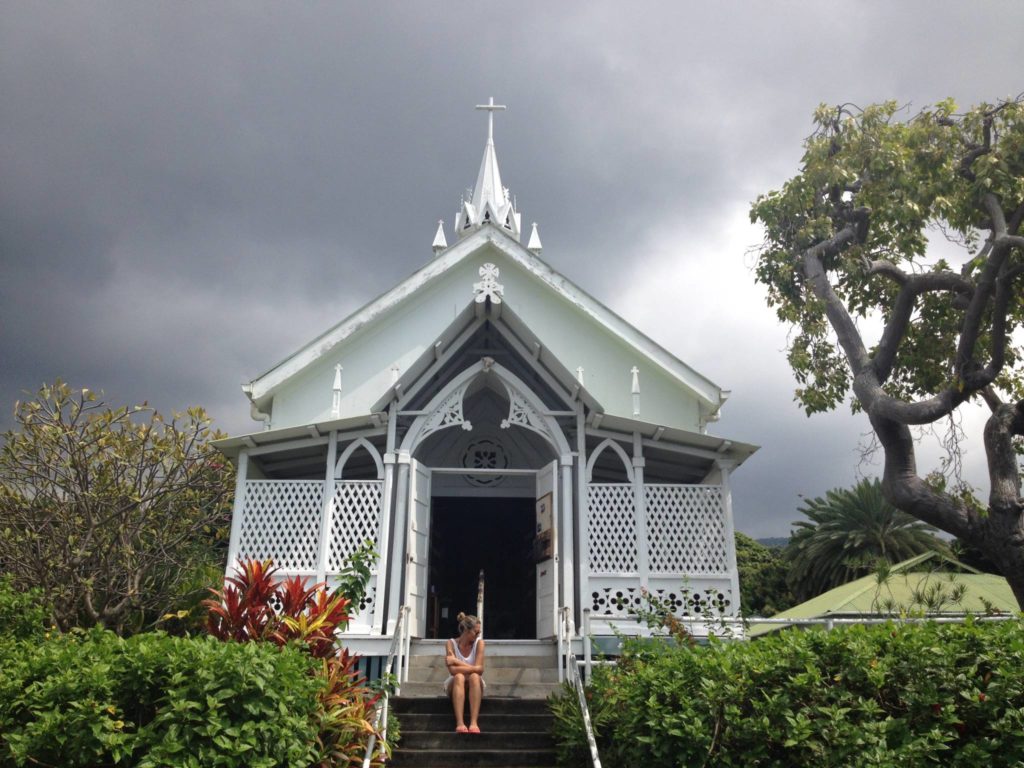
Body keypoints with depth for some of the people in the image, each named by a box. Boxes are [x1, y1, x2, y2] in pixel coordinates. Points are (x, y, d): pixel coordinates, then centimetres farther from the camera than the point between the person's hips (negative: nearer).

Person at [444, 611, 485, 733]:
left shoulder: (479, 642, -7)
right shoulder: (451, 643, -9)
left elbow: (479, 669, -19)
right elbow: (453, 670, -21)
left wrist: (456, 661, -19)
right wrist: (471, 668, -21)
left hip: (474, 686, 0)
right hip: (455, 686, 0)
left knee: (474, 676, -33)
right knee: (459, 677, -34)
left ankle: (474, 722, -43)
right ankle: (460, 723, -46)